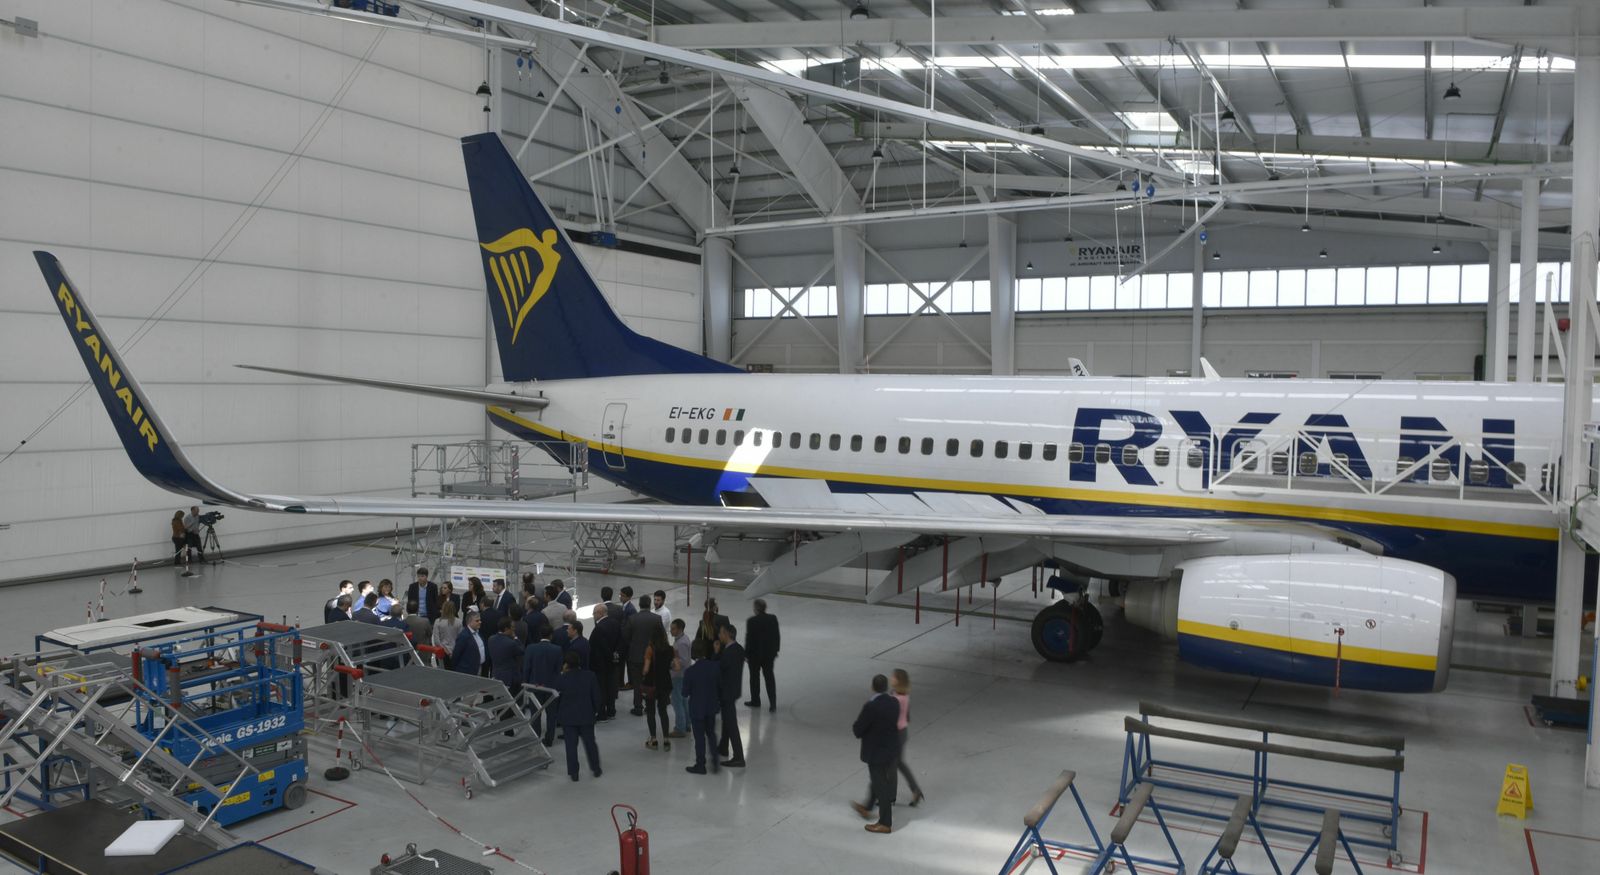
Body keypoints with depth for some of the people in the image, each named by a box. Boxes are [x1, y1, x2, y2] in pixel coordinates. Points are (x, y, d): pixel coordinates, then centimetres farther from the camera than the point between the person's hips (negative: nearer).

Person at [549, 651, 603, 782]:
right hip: (587, 715, 2)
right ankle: (596, 768, 23)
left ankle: (573, 772, 9)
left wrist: (558, 714, 11)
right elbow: (596, 696, -2)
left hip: (568, 717, -2)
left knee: (571, 744, 6)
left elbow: (556, 698, -4)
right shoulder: (590, 676, -7)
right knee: (590, 742, 14)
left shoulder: (561, 679, -12)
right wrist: (595, 710, 12)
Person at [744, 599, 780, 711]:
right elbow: (776, 636, 3)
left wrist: (746, 654, -3)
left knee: (755, 677, 13)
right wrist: (775, 651, 14)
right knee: (769, 677, 8)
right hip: (769, 654, 4)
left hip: (755, 654, -4)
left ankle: (755, 701, 25)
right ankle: (773, 703, 2)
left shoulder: (752, 621, -17)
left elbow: (749, 638, -13)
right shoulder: (773, 619, -3)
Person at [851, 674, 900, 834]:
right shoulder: (894, 702, -5)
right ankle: (867, 808, 45)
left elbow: (857, 730, -20)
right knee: (877, 780, 25)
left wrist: (857, 727, 2)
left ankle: (885, 823, 19)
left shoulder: (871, 706, -27)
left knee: (881, 786, 7)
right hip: (891, 749, 7)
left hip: (876, 752, -7)